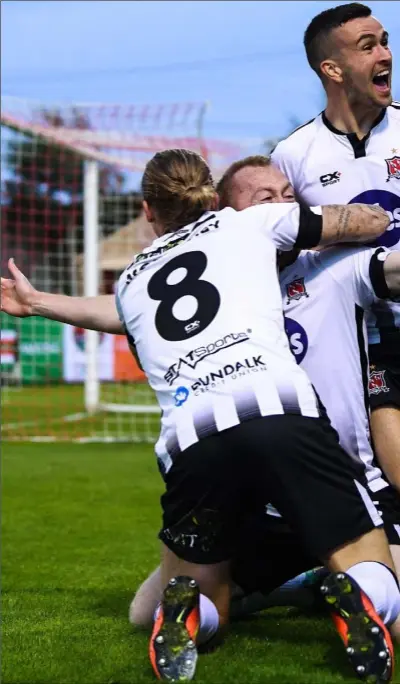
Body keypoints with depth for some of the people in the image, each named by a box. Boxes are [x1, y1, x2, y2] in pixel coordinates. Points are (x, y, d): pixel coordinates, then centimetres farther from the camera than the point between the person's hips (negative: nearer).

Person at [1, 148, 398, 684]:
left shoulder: (130, 283, 30)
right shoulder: (250, 224, 23)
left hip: (192, 442, 2)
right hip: (285, 413, -2)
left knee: (209, 603, 24)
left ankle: (180, 610, -11)